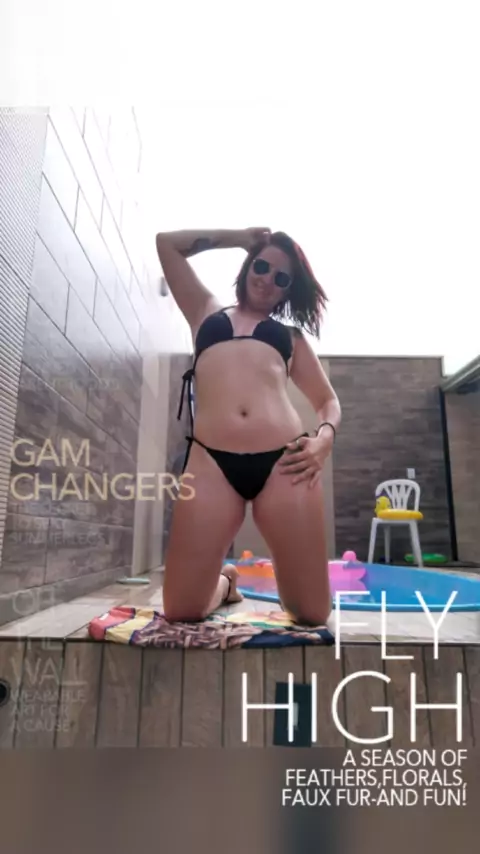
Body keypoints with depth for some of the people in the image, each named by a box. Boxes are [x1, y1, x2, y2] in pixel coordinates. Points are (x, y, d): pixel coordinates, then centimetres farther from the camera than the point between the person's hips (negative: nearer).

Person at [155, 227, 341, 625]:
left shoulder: (292, 334, 25)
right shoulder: (208, 312, 27)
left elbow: (329, 401, 21)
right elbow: (167, 243, 30)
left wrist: (325, 437, 0)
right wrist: (237, 238, 30)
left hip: (283, 461, 1)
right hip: (211, 461, 0)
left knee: (313, 612, 0)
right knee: (181, 610, -3)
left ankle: (282, 575, 35)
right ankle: (224, 581, 30)